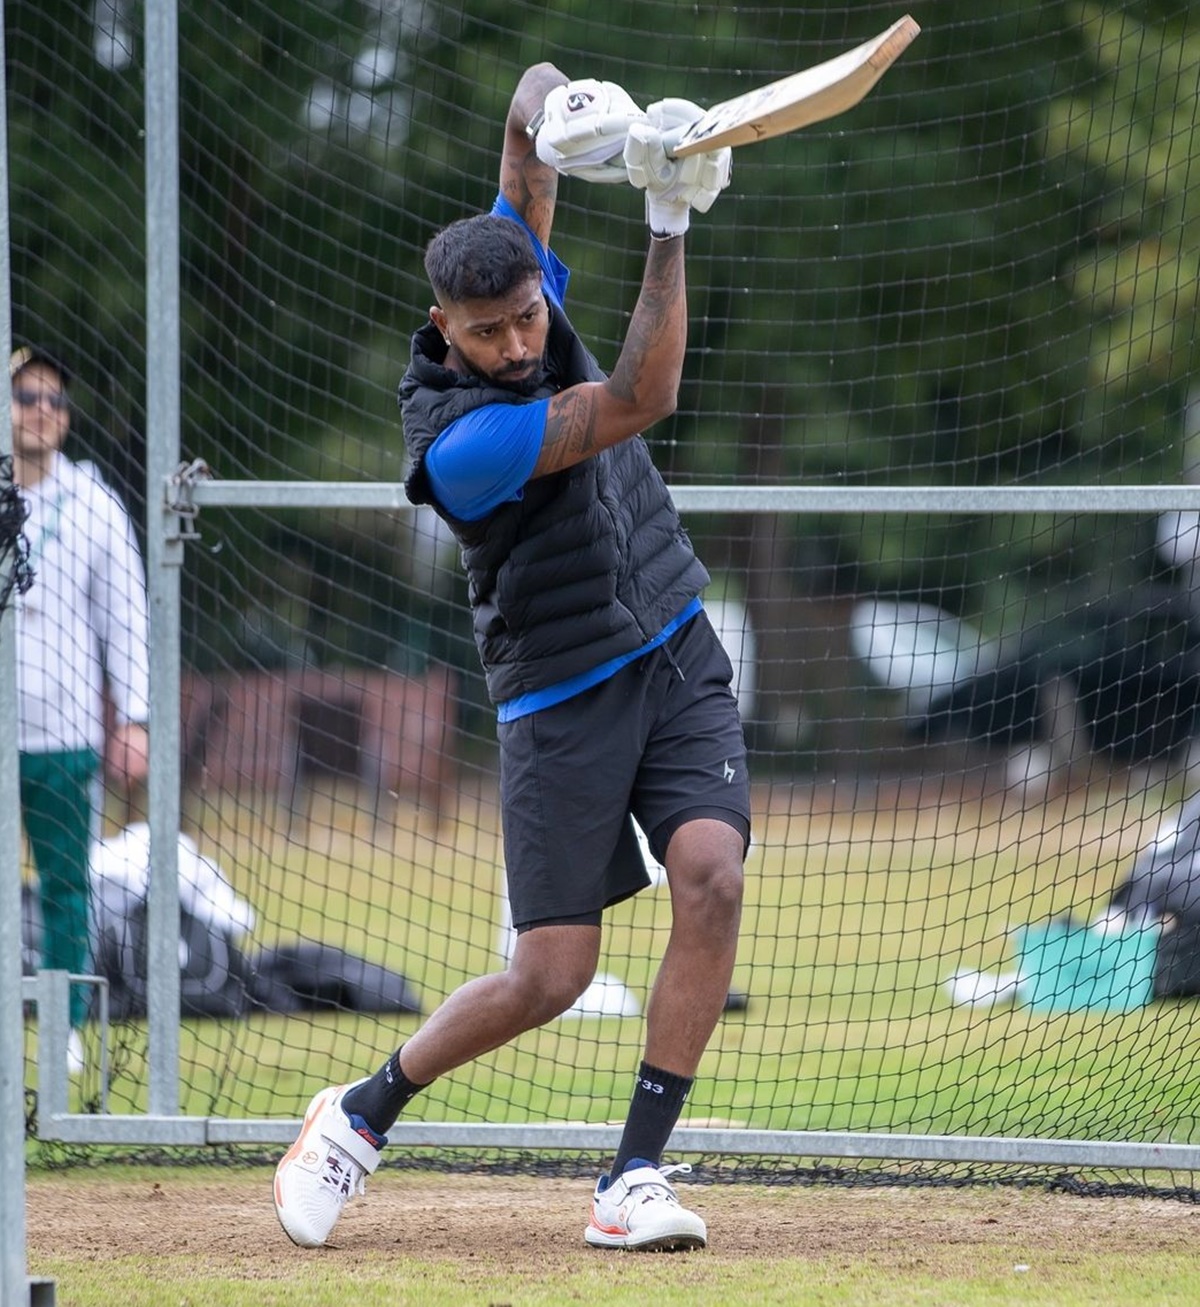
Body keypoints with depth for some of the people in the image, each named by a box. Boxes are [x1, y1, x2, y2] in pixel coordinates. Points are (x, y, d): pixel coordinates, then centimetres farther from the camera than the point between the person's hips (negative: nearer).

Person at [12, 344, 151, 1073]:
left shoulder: (92, 505, 6)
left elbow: (125, 615, 7)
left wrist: (133, 719, -1)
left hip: (65, 734, 0)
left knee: (65, 888, 1)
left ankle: (66, 1030, 6)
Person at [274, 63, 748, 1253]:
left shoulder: (519, 278, -5)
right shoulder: (458, 445, -24)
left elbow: (530, 97, -1)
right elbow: (639, 401, -30)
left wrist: (565, 111, -27)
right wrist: (668, 220, -31)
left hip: (677, 659, 5)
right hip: (563, 697, -5)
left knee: (711, 875, -18)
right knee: (550, 975, -6)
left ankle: (636, 1174, -13)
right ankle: (363, 1113, 21)